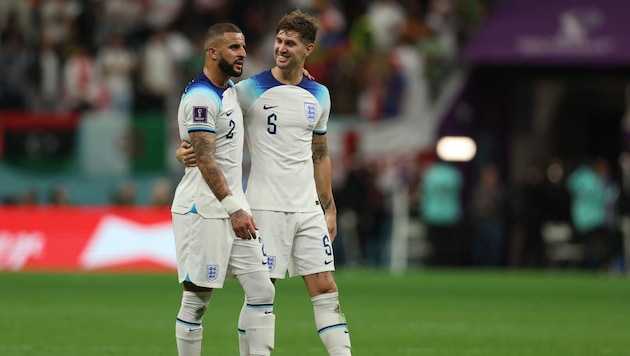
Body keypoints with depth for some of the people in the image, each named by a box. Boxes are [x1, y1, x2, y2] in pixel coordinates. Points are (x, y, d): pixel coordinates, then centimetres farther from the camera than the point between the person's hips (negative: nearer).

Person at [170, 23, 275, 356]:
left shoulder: (229, 89, 14)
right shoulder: (201, 98, -15)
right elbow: (205, 161, -22)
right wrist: (234, 209, -27)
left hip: (233, 204, 9)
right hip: (204, 211, -9)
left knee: (261, 290, 1)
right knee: (197, 298, -3)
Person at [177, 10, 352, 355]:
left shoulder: (318, 95, 10)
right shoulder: (250, 90, -4)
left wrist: (329, 208, 15)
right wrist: (185, 149, -20)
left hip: (308, 208, 4)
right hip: (265, 208, -4)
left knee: (325, 288, 1)